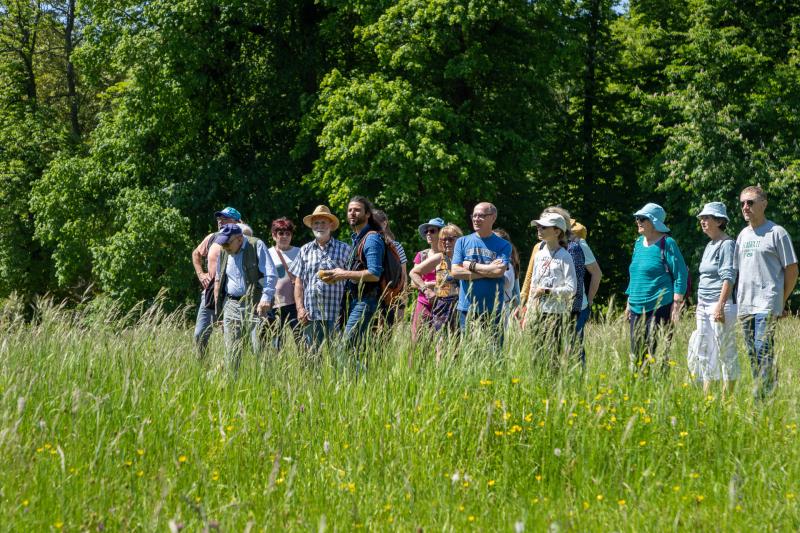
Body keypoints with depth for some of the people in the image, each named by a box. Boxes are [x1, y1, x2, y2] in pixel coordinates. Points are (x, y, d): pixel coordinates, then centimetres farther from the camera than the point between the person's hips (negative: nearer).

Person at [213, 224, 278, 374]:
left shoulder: (256, 246, -5)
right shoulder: (223, 252, 11)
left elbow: (271, 275, -10)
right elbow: (219, 280, 22)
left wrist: (266, 298, -23)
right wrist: (218, 308, 17)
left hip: (254, 304, -5)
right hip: (231, 304, 5)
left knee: (259, 348, -10)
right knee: (232, 350, 2)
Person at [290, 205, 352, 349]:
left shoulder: (344, 249, 6)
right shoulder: (305, 250, 15)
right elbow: (298, 282, 13)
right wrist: (300, 308, 3)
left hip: (335, 316, -3)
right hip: (310, 315, 3)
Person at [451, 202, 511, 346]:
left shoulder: (503, 245, 3)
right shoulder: (462, 242, 9)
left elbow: (499, 271, -13)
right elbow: (456, 272, -3)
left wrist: (471, 266, -5)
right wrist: (488, 270, -7)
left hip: (493, 310, -1)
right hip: (467, 307, 2)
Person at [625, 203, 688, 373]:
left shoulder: (667, 244, -6)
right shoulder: (638, 243, 16)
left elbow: (681, 275, -7)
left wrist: (676, 304, -12)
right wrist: (629, 303, 21)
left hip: (660, 308, -8)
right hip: (637, 308, 8)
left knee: (656, 354, -8)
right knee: (636, 354, 7)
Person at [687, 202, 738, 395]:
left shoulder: (727, 244, -9)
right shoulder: (710, 245, 18)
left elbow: (728, 277, -17)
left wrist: (720, 305, -23)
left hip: (721, 306, -10)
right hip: (704, 306, 10)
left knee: (725, 351, -5)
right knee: (703, 351, 9)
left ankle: (727, 398, -1)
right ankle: (706, 396, 15)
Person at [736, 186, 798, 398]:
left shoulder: (777, 233, -2)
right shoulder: (743, 235, 17)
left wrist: (781, 300, 2)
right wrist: (739, 297, 15)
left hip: (767, 304, -7)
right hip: (745, 304, 7)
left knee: (763, 350, -15)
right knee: (752, 354, 7)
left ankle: (761, 396, -16)